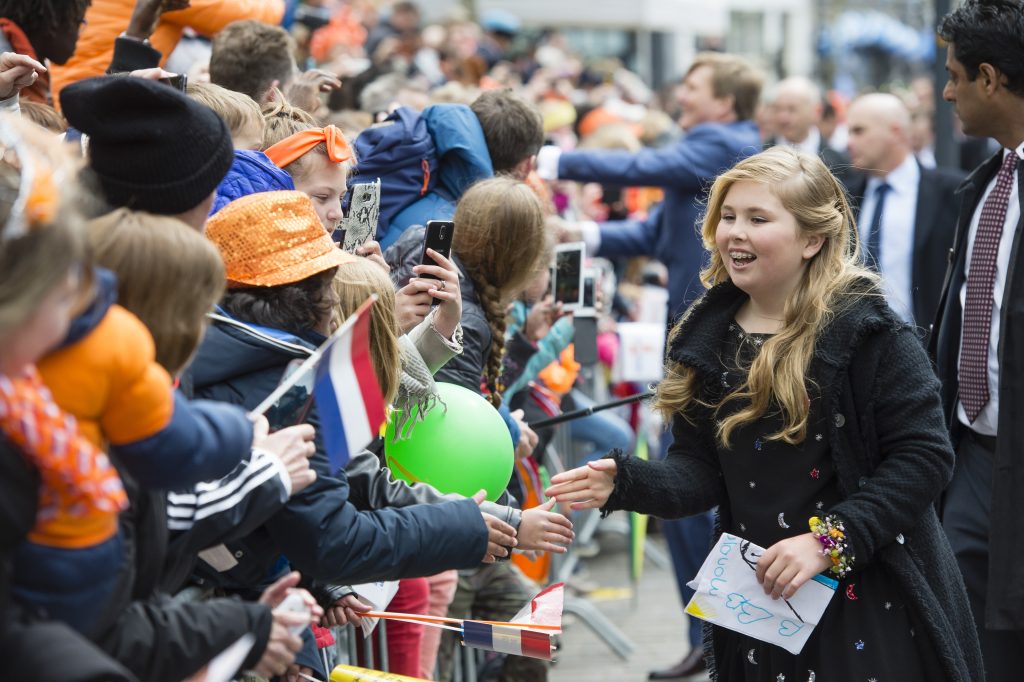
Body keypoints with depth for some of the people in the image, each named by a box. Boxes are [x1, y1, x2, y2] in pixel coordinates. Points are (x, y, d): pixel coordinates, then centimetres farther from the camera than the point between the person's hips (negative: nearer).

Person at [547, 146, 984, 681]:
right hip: (757, 596, 5)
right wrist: (626, 482, -15)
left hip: (868, 600, -5)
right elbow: (701, 469, 4)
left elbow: (923, 455, -14)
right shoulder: (708, 339, 4)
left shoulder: (868, 332, -12)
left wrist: (828, 539, -21)